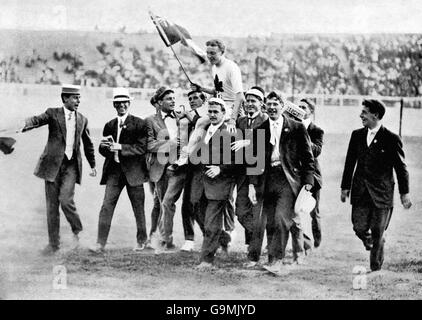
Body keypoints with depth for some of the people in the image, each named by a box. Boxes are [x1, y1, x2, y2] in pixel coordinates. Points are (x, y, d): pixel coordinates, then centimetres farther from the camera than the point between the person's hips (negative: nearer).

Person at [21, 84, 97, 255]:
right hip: (53, 164, -1)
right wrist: (24, 125, -40)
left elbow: (88, 144, 22)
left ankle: (77, 230, 8)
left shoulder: (82, 120, 11)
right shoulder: (53, 113, 1)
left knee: (65, 199, -18)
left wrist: (93, 165, 26)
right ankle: (53, 243, 13)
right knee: (52, 204, 3)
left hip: (71, 165, 1)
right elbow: (37, 120, -18)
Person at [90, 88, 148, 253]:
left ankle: (141, 240, 23)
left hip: (133, 171, -3)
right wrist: (105, 146, -9)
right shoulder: (109, 125, 13)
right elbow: (103, 150, 15)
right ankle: (101, 243, -8)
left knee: (138, 207, 7)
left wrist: (120, 147, -17)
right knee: (107, 206, -7)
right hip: (114, 170, 3)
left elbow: (142, 148, -10)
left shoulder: (139, 124, -2)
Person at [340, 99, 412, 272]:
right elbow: (350, 162, 13)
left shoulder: (391, 139, -7)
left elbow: (401, 167, -2)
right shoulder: (357, 135, 7)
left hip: (382, 193, -4)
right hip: (360, 192, 4)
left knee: (377, 233, 0)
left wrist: (404, 193, -1)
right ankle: (370, 241, 31)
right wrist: (345, 187, 11)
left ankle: (376, 269, 12)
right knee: (359, 228, -3)